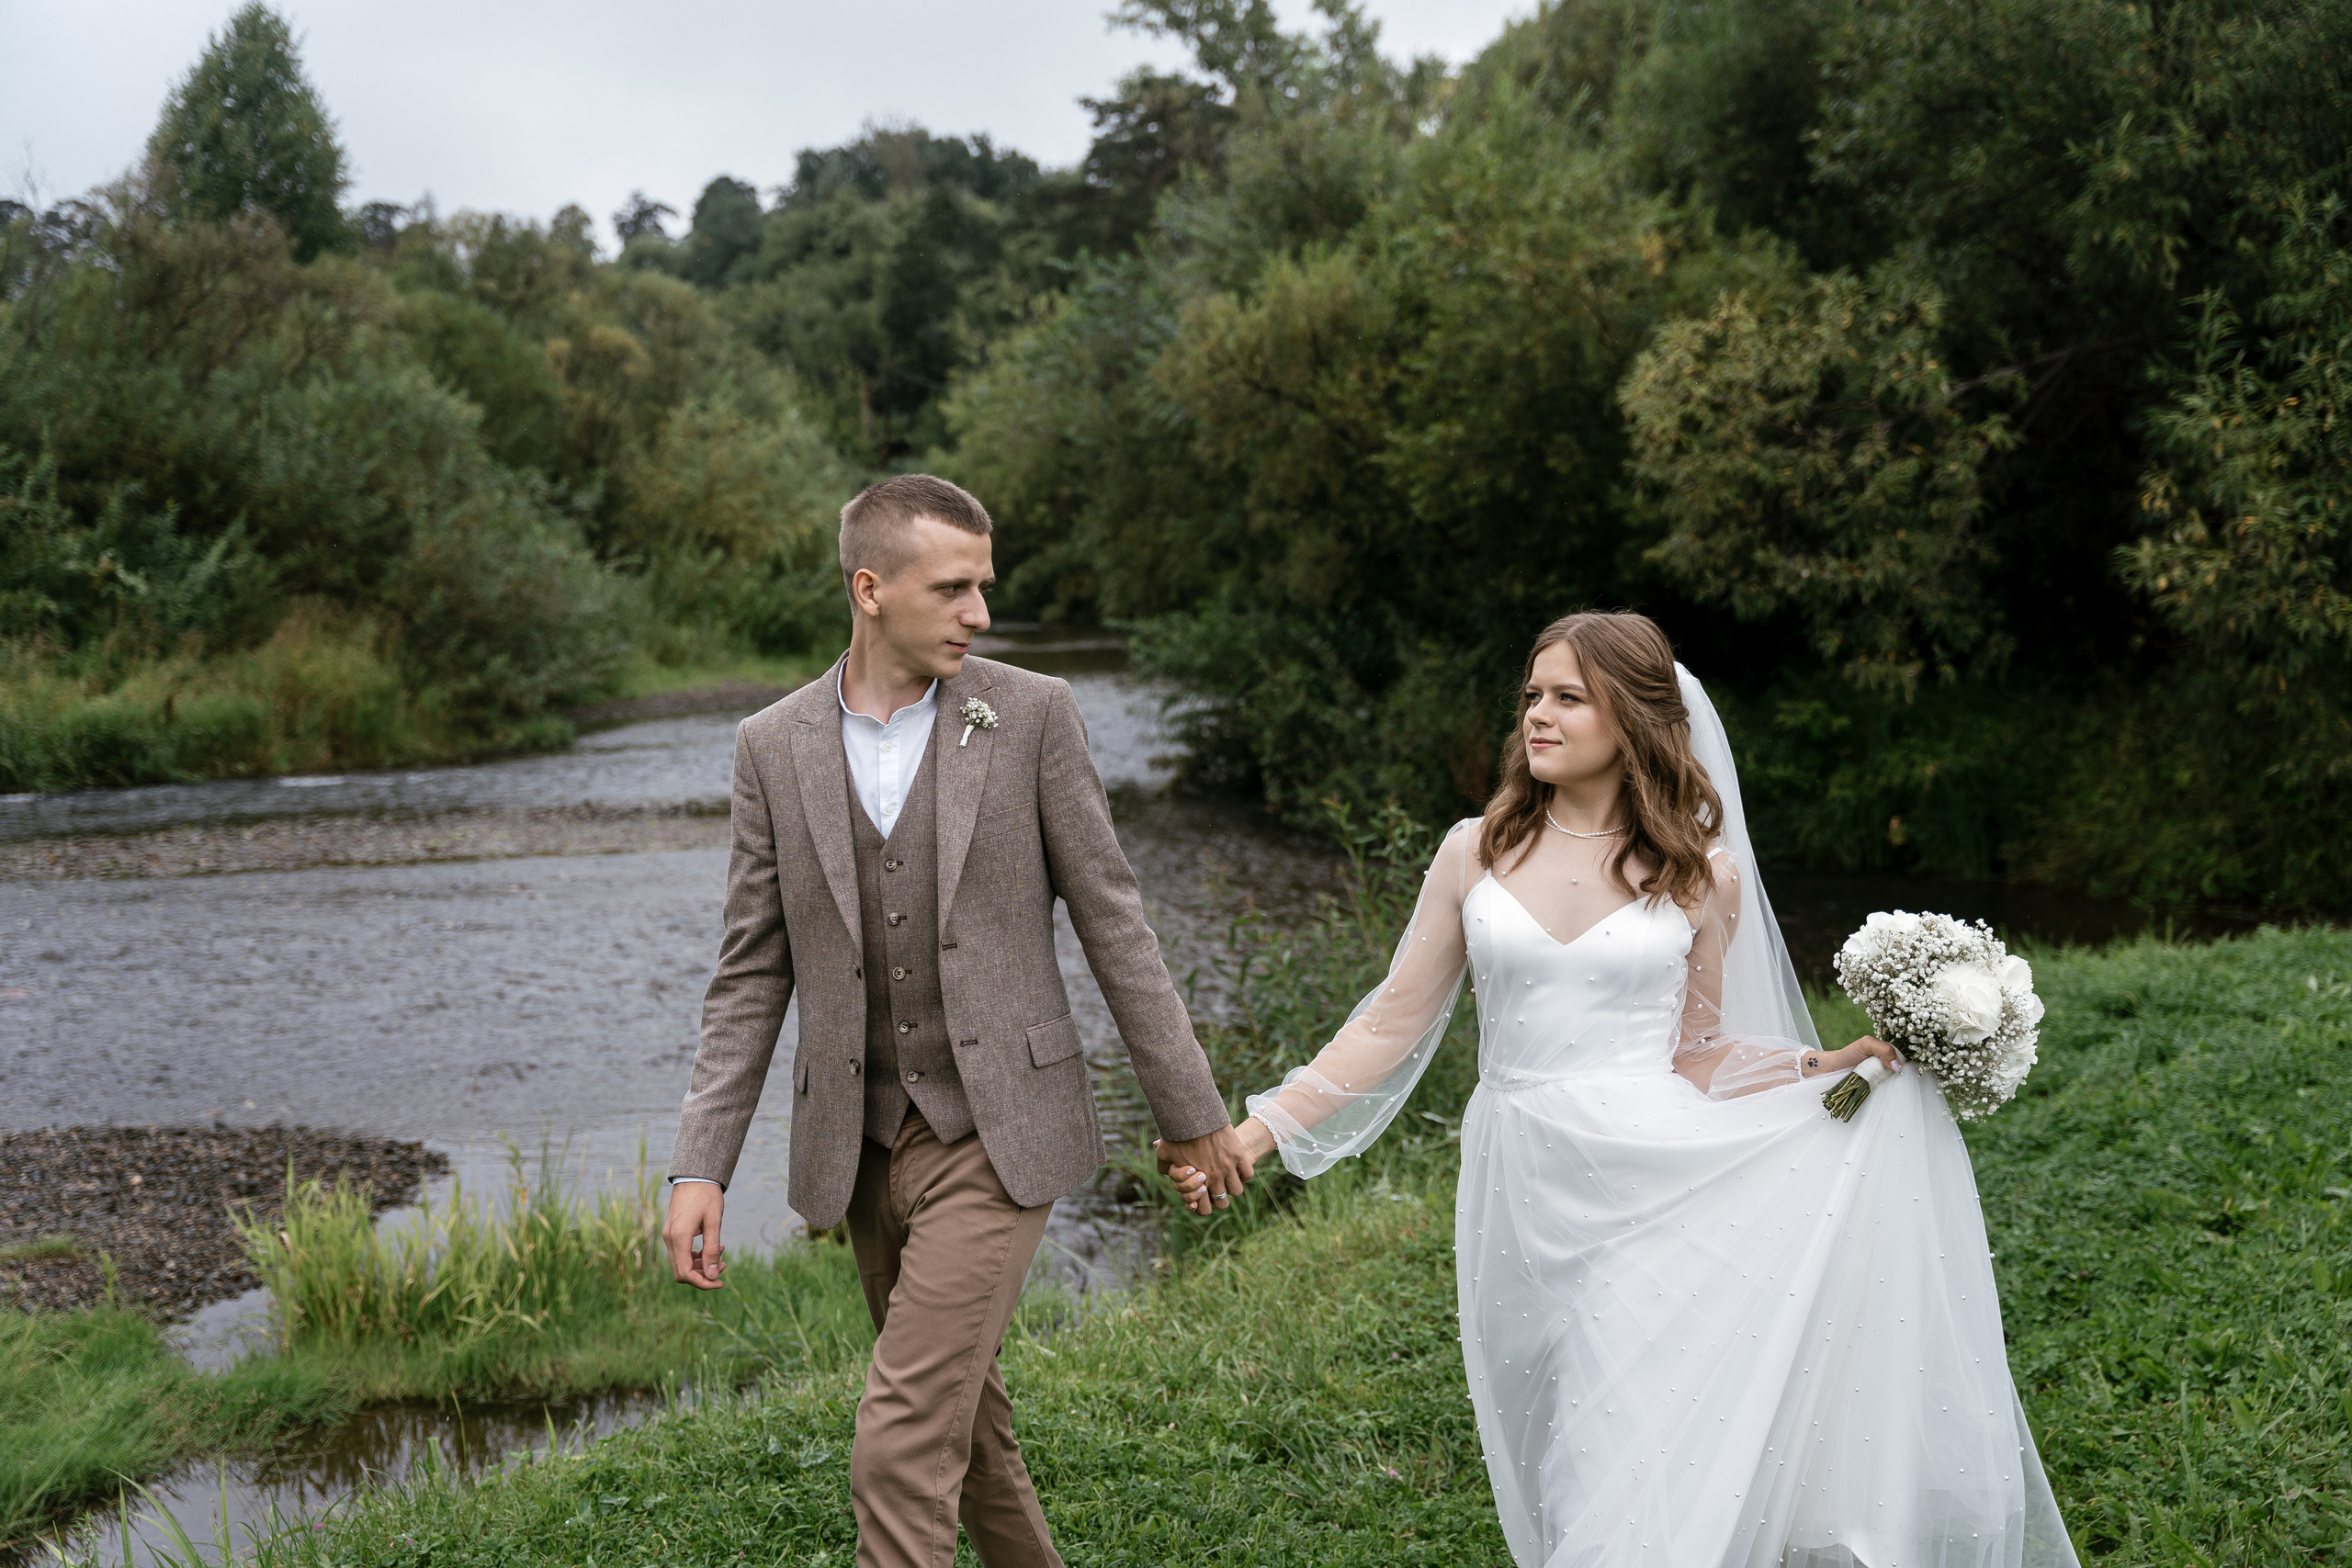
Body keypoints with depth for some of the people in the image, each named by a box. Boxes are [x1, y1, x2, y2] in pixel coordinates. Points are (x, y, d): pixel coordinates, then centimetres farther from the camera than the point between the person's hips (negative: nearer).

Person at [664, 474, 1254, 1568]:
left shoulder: (1031, 713, -4)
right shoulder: (772, 747, 2)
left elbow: (1109, 917, -1)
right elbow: (752, 973, 3)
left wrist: (1191, 1110, 2)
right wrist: (701, 1167, -3)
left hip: (995, 1137, -4)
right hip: (861, 1145, 4)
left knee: (902, 1444, -11)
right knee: (964, 1421, 18)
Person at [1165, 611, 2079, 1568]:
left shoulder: (1703, 876, 4)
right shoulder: (1476, 853, 5)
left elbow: (1696, 1055, 10)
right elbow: (1395, 1022, 6)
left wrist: (1850, 1063, 0)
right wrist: (1254, 1132, 1)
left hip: (1658, 1189, -1)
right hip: (1527, 1198, 2)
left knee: (1661, 1470, -9)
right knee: (1573, 1480, 5)